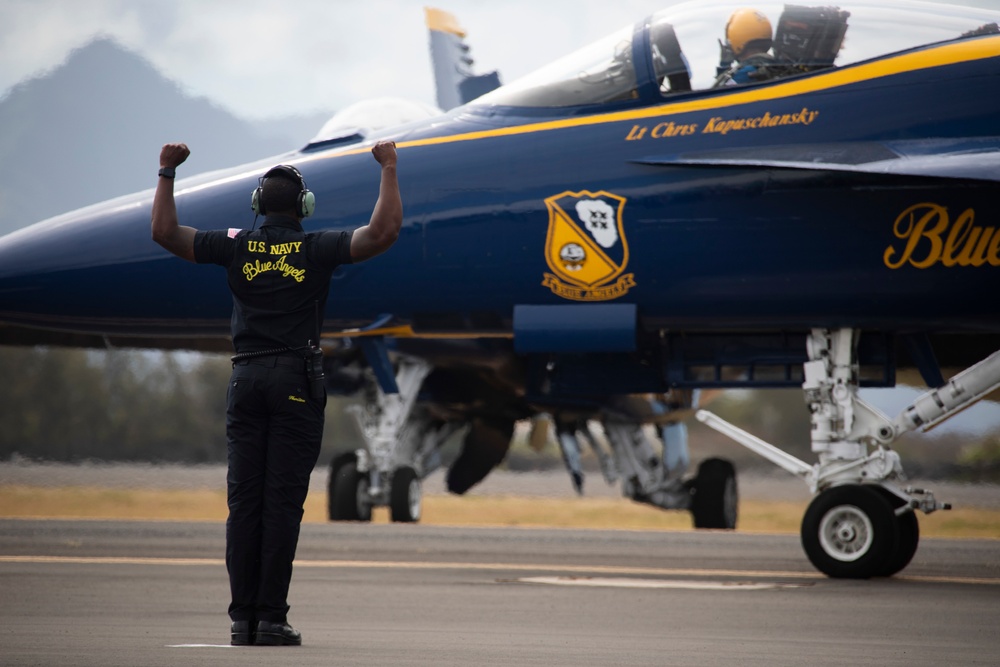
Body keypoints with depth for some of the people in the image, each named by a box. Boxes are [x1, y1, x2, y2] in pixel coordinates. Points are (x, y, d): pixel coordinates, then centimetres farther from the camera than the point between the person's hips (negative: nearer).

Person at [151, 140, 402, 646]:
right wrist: (388, 169, -4)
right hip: (296, 381, -3)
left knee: (244, 500, 4)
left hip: (246, 378, 3)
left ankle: (242, 618, 1)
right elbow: (382, 233, -12)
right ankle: (272, 618, -8)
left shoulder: (237, 246, 5)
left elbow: (165, 232, 5)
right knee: (283, 502, -4)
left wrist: (167, 172, 14)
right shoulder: (317, 248, -2)